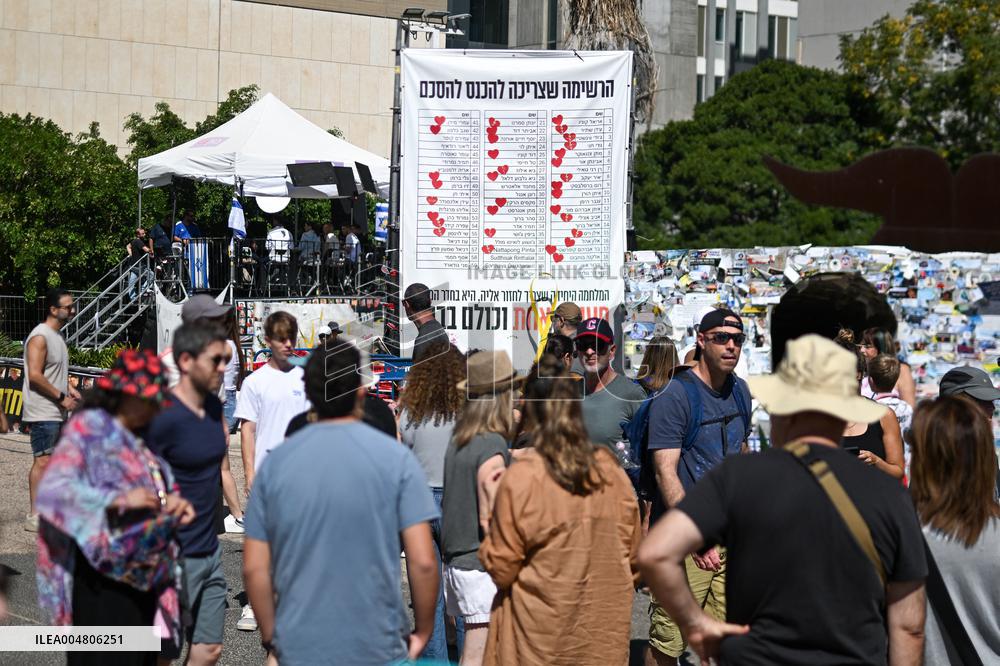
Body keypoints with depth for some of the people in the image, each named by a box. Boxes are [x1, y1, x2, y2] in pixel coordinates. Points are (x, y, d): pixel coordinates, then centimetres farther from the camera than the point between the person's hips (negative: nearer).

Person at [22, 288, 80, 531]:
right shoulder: (40, 337, -14)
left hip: (57, 412, 10)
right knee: (42, 461, -10)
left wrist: (70, 389, 10)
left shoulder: (57, 337, 17)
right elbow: (35, 375, -21)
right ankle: (34, 516, -8)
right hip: (43, 412, -10)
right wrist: (62, 397, -17)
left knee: (52, 461, 11)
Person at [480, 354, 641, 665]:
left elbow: (501, 570, -8)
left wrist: (491, 508, 3)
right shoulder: (611, 471, -1)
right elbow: (632, 559, 8)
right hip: (604, 636, 4)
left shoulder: (521, 477, -14)